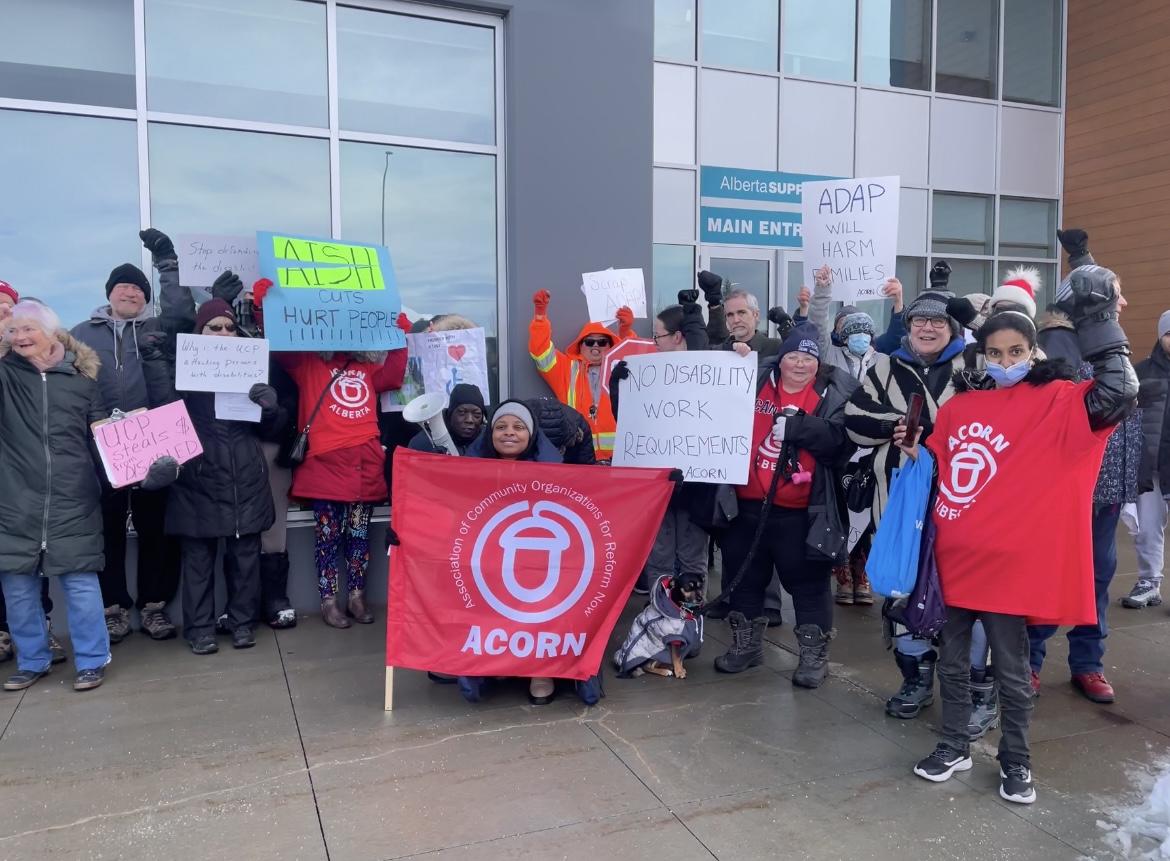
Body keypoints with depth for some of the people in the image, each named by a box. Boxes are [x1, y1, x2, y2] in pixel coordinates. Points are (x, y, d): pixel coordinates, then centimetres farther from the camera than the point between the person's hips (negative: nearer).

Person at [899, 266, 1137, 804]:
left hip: (1007, 560, -4)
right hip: (953, 556, 5)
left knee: (1011, 669, 9)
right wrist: (914, 452, -3)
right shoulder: (958, 405, 8)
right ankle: (955, 746, 32)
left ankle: (1015, 760, 29)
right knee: (951, 660, 15)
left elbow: (1119, 396, -23)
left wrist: (1101, 325, -21)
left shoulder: (1055, 400, -5)